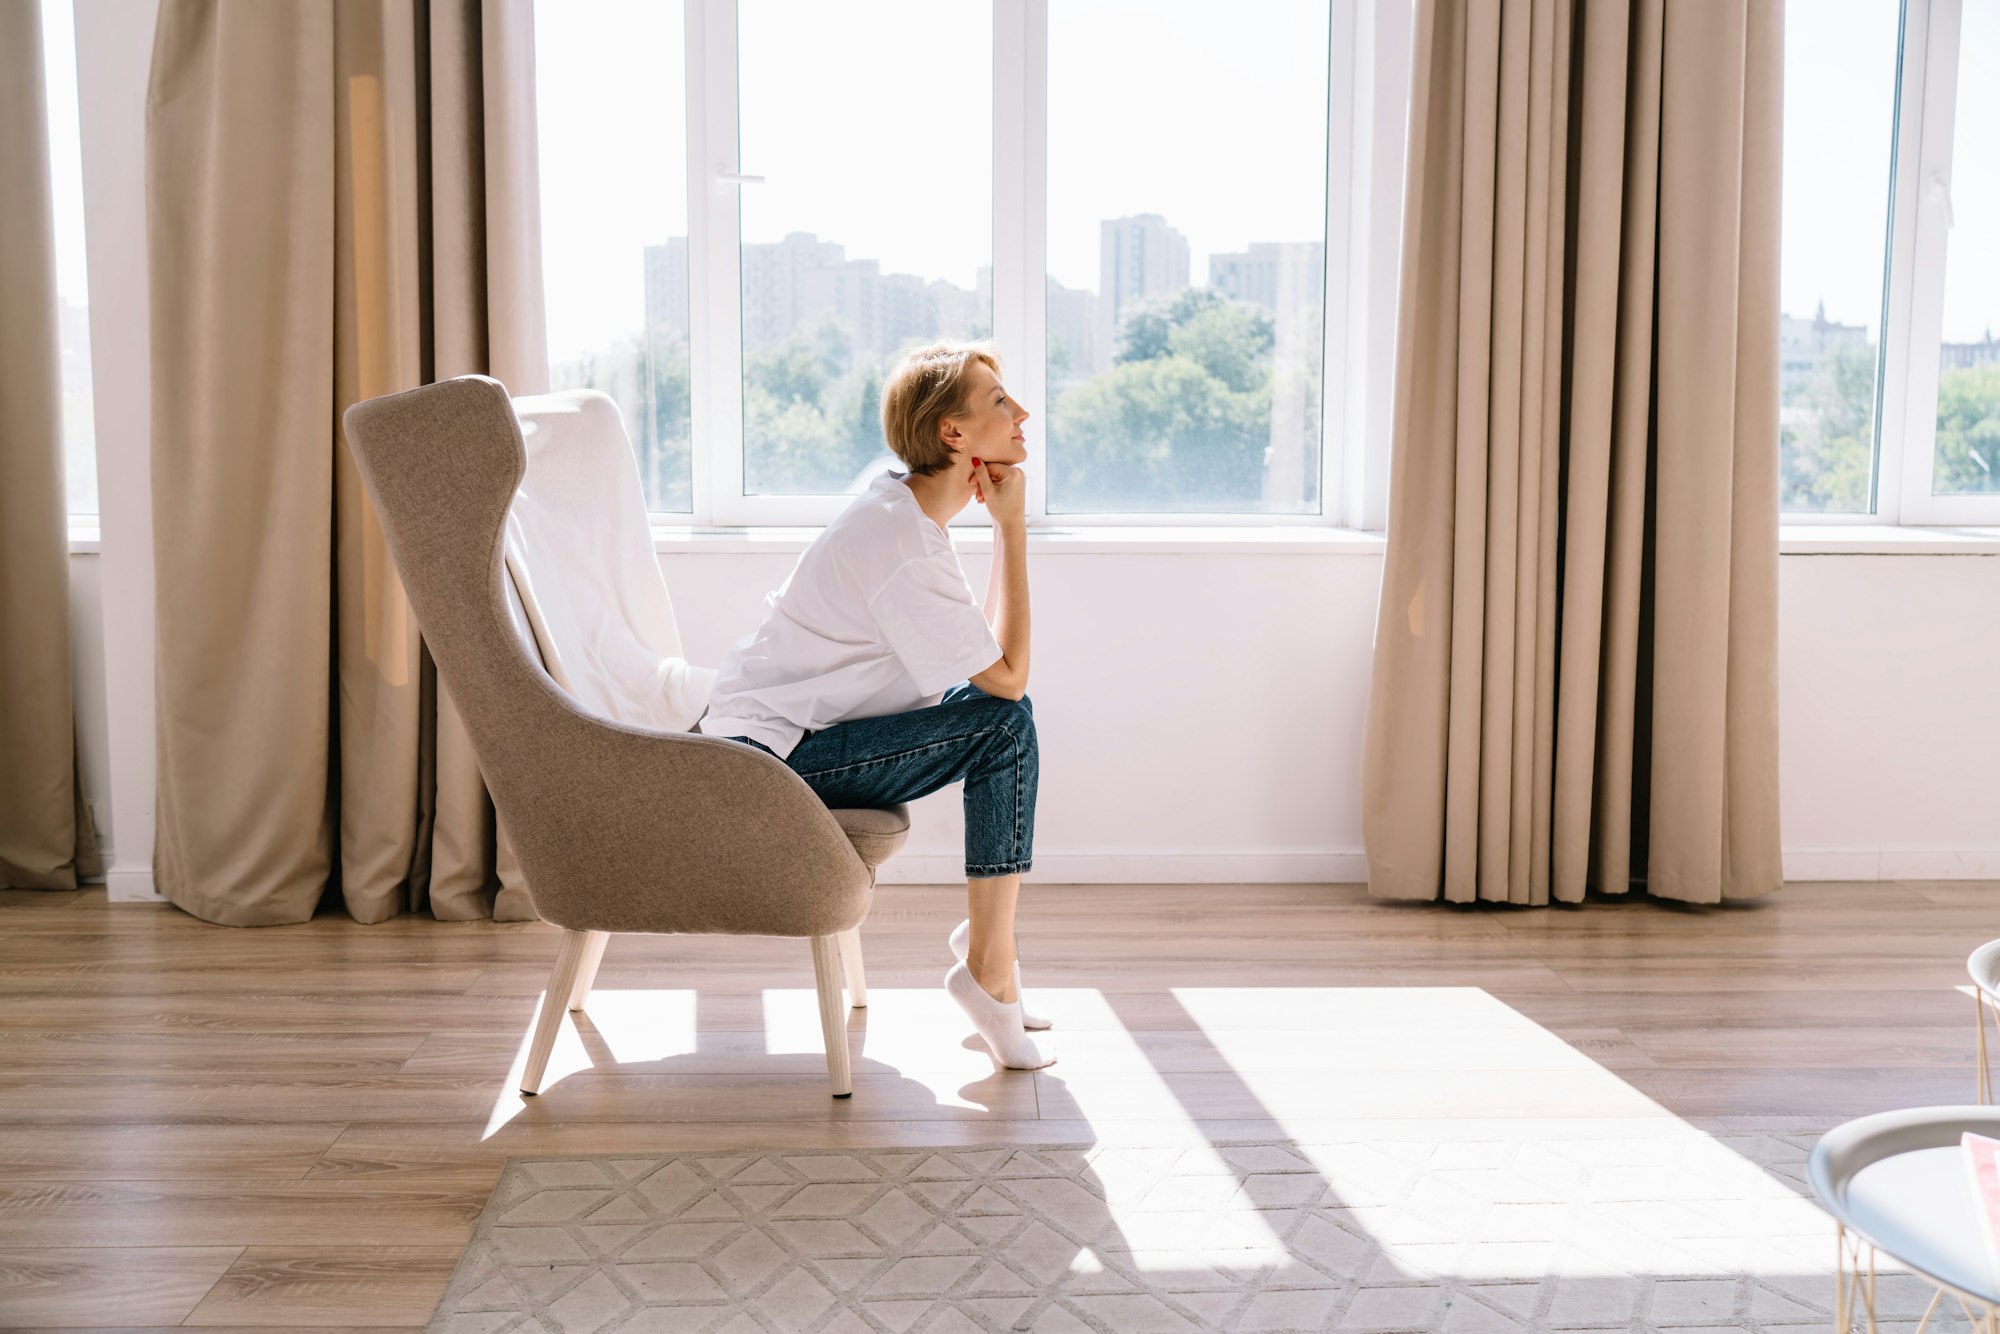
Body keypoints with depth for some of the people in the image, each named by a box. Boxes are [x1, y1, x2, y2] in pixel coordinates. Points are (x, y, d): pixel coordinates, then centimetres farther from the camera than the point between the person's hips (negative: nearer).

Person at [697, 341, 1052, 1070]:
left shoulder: (901, 504, 8)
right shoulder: (903, 545, -23)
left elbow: (983, 655, 5)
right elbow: (1007, 675, -21)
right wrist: (1012, 525, -17)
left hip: (789, 732, 10)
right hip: (769, 756, -10)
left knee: (998, 713, 11)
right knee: (1006, 724, -18)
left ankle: (987, 929, 15)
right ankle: (990, 967, -10)